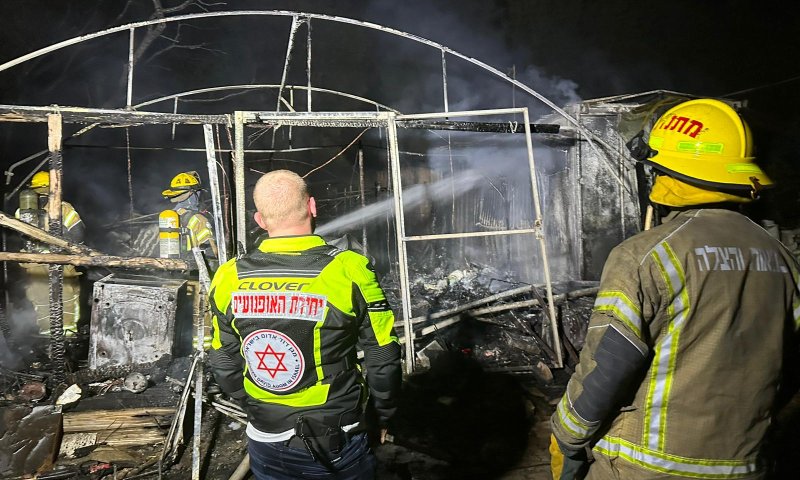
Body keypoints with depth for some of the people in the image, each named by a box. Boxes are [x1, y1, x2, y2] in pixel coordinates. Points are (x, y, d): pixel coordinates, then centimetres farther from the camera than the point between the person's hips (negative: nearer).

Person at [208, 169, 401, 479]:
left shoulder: (230, 278, -8)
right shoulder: (349, 271, -19)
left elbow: (224, 364, 4)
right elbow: (383, 358, -11)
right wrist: (383, 414, 7)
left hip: (265, 445, 3)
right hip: (337, 444, -2)